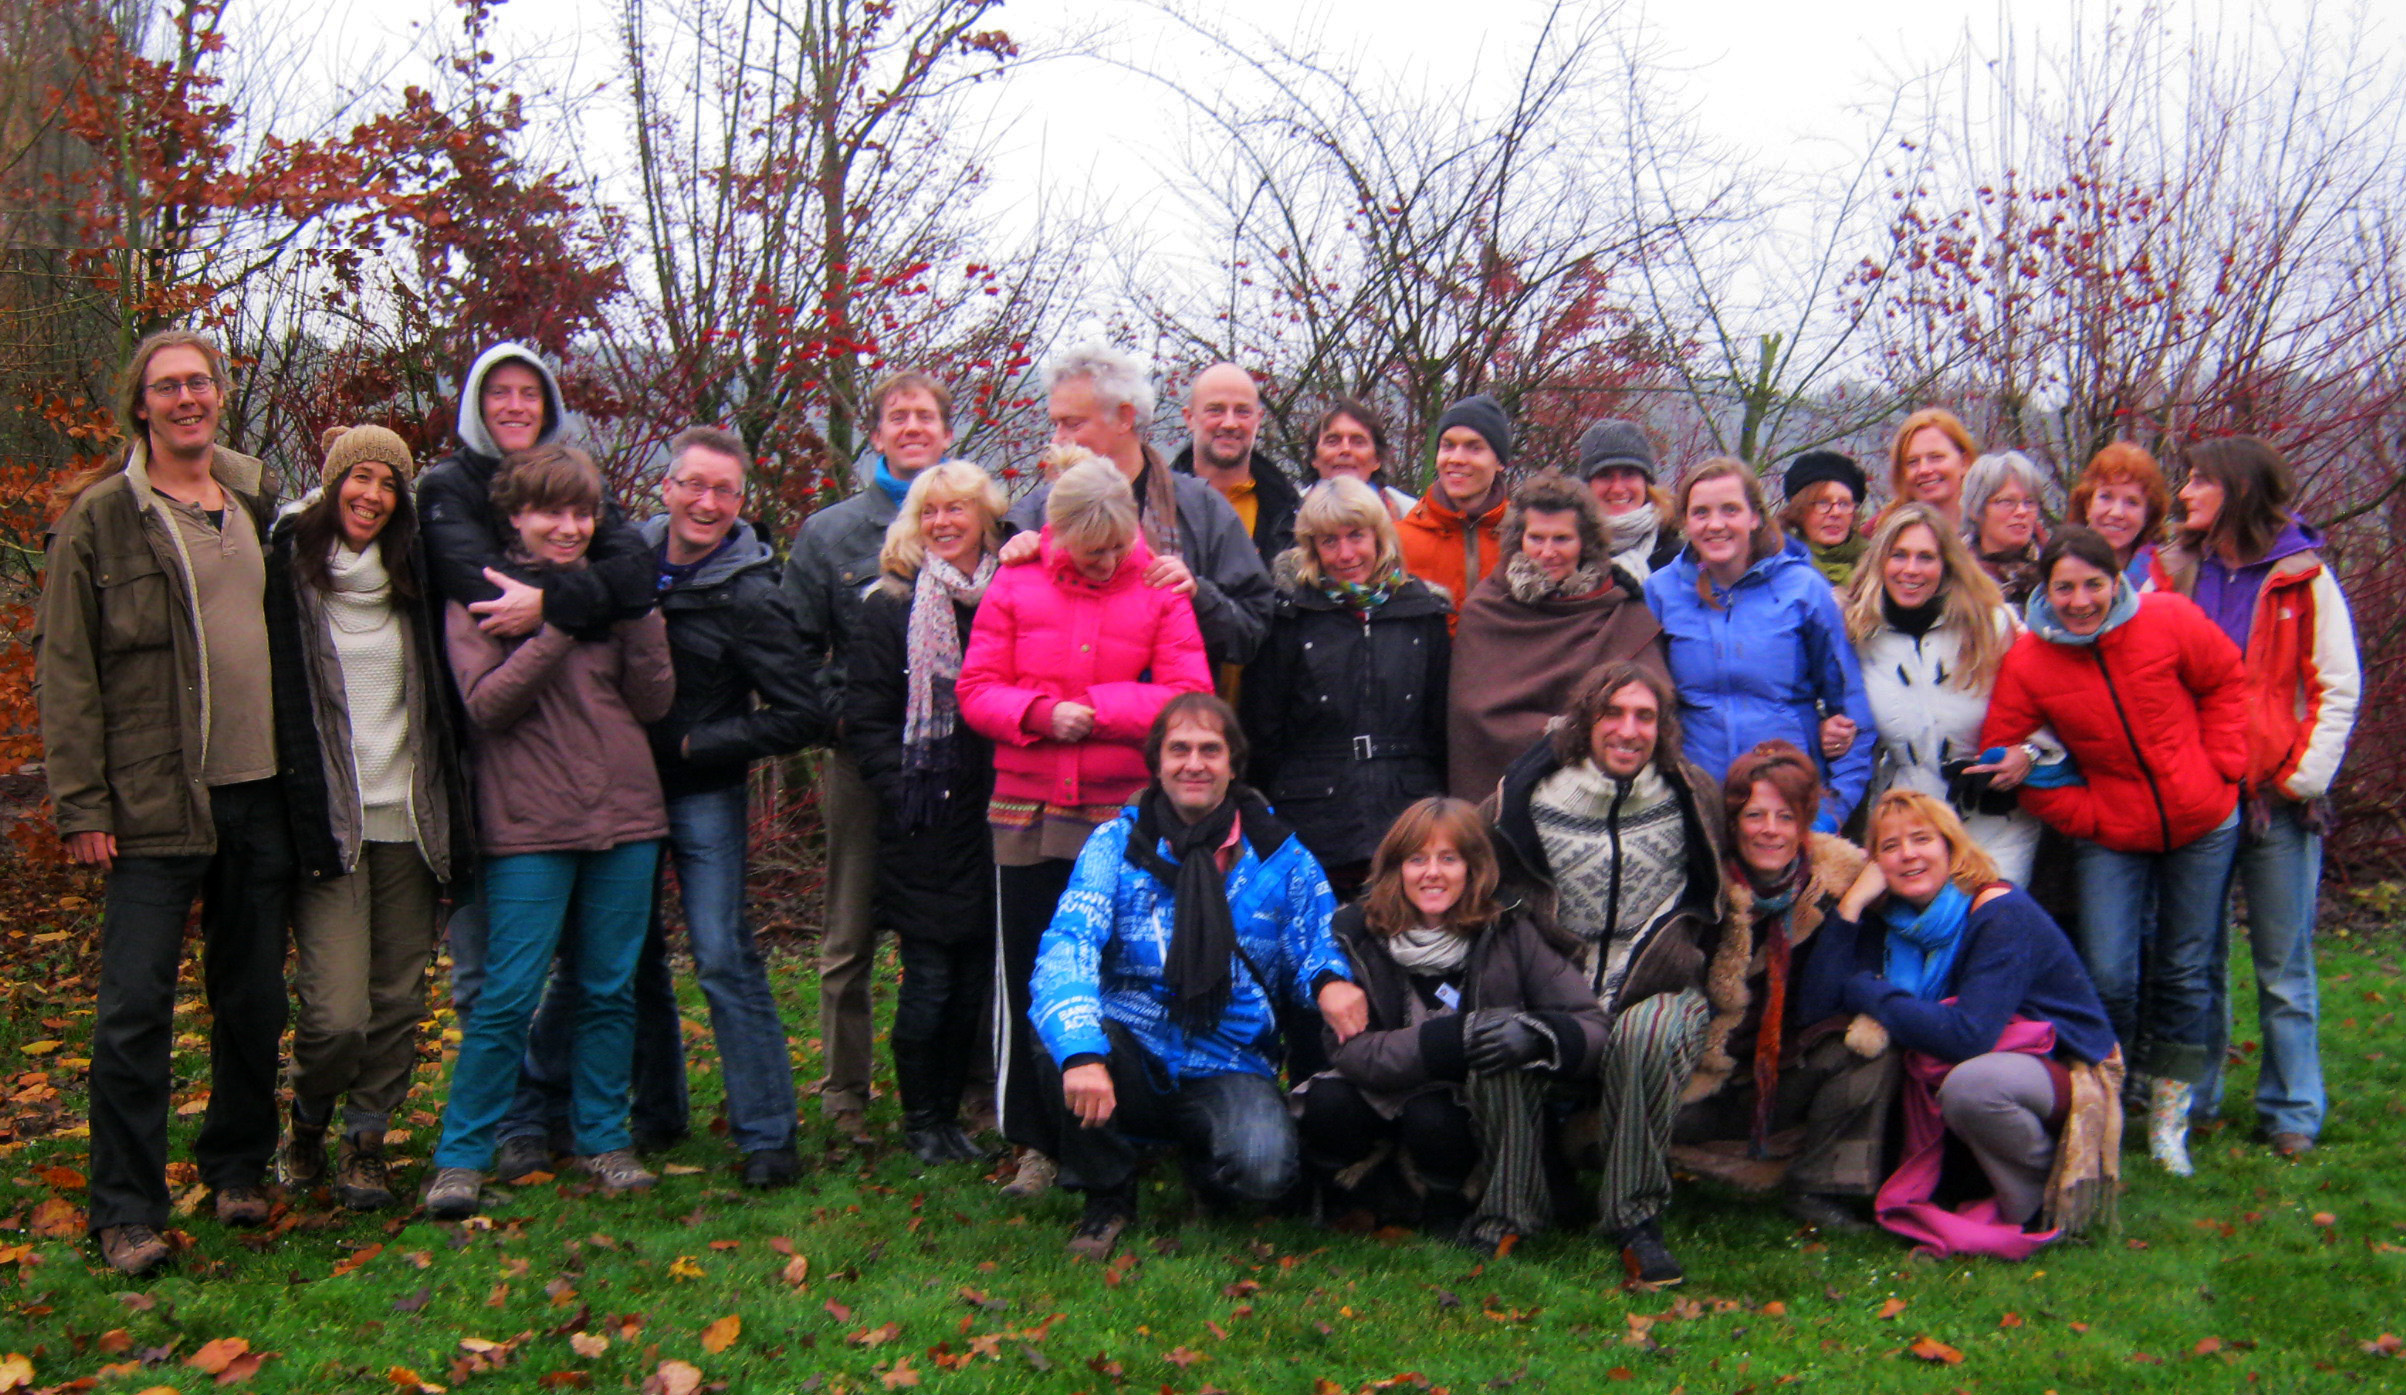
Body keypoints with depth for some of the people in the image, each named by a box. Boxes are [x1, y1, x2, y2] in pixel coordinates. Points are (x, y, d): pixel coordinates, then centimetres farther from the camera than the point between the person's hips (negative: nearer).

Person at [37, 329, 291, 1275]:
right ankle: (126, 1211, 9)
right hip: (155, 798, -4)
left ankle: (237, 1167, 28)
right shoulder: (100, 516, -1)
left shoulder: (257, 498, 12)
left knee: (254, 999, 12)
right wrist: (80, 803, -10)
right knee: (135, 1005, -2)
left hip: (260, 792, 4)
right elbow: (64, 667, -3)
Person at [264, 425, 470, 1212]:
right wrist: (307, 816, -11)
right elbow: (283, 702, -4)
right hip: (332, 822, -4)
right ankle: (305, 1130, 18)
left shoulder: (409, 578, 11)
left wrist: (452, 813, 8)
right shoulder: (288, 571, -1)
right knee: (337, 1012, -9)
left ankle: (366, 1142, 22)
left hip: (408, 820, 4)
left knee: (399, 1000, 6)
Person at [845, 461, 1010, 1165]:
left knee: (974, 980, 7)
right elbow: (866, 718, 1)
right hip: (923, 829, -3)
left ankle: (949, 1115, 21)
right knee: (928, 981, -1)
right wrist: (904, 795, -8)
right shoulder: (891, 607, 3)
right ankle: (920, 1121, 14)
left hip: (991, 818, 3)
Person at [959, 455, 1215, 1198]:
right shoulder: (1014, 588, 3)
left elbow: (1187, 695, -8)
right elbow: (975, 689, 1)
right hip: (1028, 814, 1)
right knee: (1030, 978, 8)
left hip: (1126, 813, -1)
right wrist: (1038, 713, -17)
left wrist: (1091, 708, -14)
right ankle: (1036, 1143, 21)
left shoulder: (1159, 592, 0)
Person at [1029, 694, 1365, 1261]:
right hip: (1134, 1059, 0)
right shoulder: (1117, 843, -2)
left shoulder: (1278, 854, 3)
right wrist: (1080, 1051, -35)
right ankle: (1107, 1197, -4)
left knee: (1265, 1167, -31)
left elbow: (1317, 946, 6)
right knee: (1065, 1034, -33)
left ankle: (1204, 1159, 11)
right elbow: (1068, 946, -15)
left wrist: (1330, 980, -23)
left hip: (1230, 1070, 0)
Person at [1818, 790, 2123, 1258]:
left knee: (1971, 1083, -37)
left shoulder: (2003, 914, -20)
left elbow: (1968, 1035, -31)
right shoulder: (1891, 921, -1)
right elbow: (1819, 1000, -14)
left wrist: (1866, 991, -21)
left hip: (2070, 1074, -7)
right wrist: (1851, 904, -19)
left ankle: (2043, 1201, -7)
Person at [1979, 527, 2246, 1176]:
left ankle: (2169, 1115, 24)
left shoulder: (2169, 620, -14)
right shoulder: (2027, 661, -15)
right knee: (2108, 975, -8)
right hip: (2111, 836, -1)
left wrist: (2221, 765, -4)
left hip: (2203, 825, 1)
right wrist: (2083, 814, -10)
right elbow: (2002, 755, -8)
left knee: (2186, 971, 10)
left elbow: (2227, 682, 3)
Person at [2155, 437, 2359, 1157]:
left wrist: (2306, 775, -9)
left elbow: (2338, 688, 0)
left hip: (2276, 798, -2)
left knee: (2283, 964, 5)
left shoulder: (2303, 577, 0)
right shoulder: (2177, 571, 8)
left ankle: (2290, 1111, 16)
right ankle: (2189, 1099, 19)